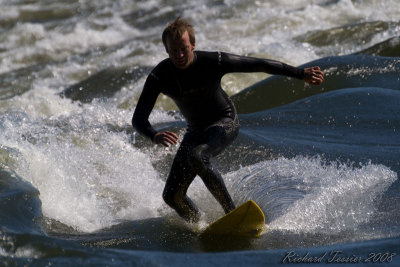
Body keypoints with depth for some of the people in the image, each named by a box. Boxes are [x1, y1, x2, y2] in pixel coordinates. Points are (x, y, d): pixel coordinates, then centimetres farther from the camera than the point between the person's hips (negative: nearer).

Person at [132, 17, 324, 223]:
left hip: (225, 123, -4)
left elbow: (259, 65, -16)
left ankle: (231, 212, -30)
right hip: (196, 130, 4)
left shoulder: (213, 62, -24)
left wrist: (301, 74, -16)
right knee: (172, 196, -2)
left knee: (196, 156, -37)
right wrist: (155, 136, -46)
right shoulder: (159, 77, -18)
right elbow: (138, 119, -23)